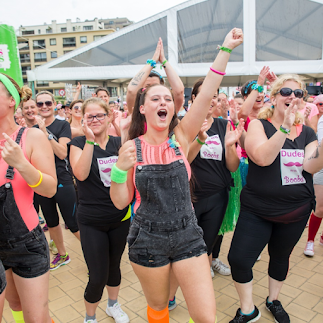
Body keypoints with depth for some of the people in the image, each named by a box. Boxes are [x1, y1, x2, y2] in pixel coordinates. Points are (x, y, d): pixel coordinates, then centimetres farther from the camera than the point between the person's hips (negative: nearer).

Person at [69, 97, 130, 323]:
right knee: (97, 277, 1)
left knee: (114, 265, 19)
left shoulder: (118, 142, 3)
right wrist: (89, 140, -26)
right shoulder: (78, 143, -5)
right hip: (92, 222, -3)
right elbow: (81, 173, -21)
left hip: (120, 218, 3)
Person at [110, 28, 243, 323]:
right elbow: (121, 202, -2)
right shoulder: (132, 148, -4)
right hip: (148, 240, 0)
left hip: (187, 236, 1)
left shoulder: (180, 138, -2)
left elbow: (206, 95, -13)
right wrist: (120, 169, -18)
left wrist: (226, 49, -16)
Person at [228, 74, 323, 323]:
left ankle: (274, 300, 47)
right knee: (238, 259, -6)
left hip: (296, 212, 3)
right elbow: (262, 157, -24)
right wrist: (284, 127, -30)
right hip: (258, 210, -3)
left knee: (280, 257, 20)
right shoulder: (259, 125, -7)